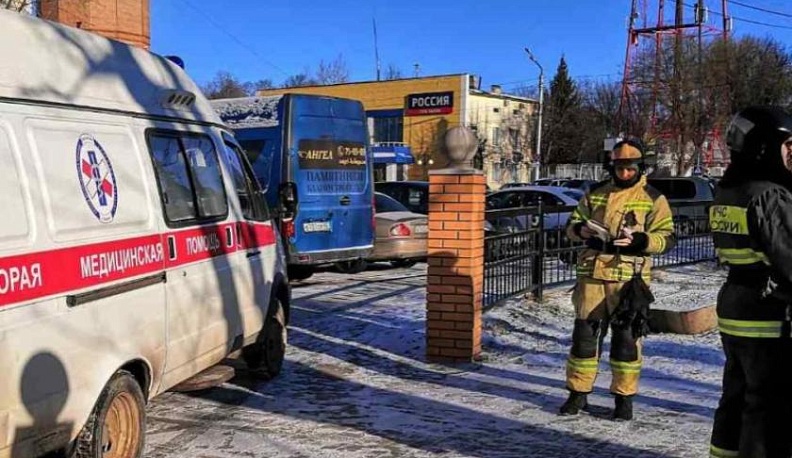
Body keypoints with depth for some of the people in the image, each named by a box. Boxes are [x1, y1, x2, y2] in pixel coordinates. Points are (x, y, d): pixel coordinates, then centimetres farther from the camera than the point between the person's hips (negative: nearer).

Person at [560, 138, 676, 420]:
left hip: (629, 278, -3)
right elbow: (572, 225, 18)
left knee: (626, 338, 3)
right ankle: (578, 392, 17)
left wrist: (638, 240, -19)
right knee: (584, 334, 6)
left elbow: (667, 238, -1)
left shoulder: (653, 199, 4)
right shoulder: (595, 194, 12)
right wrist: (581, 230, -6)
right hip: (592, 275, 3)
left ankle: (624, 396, 16)